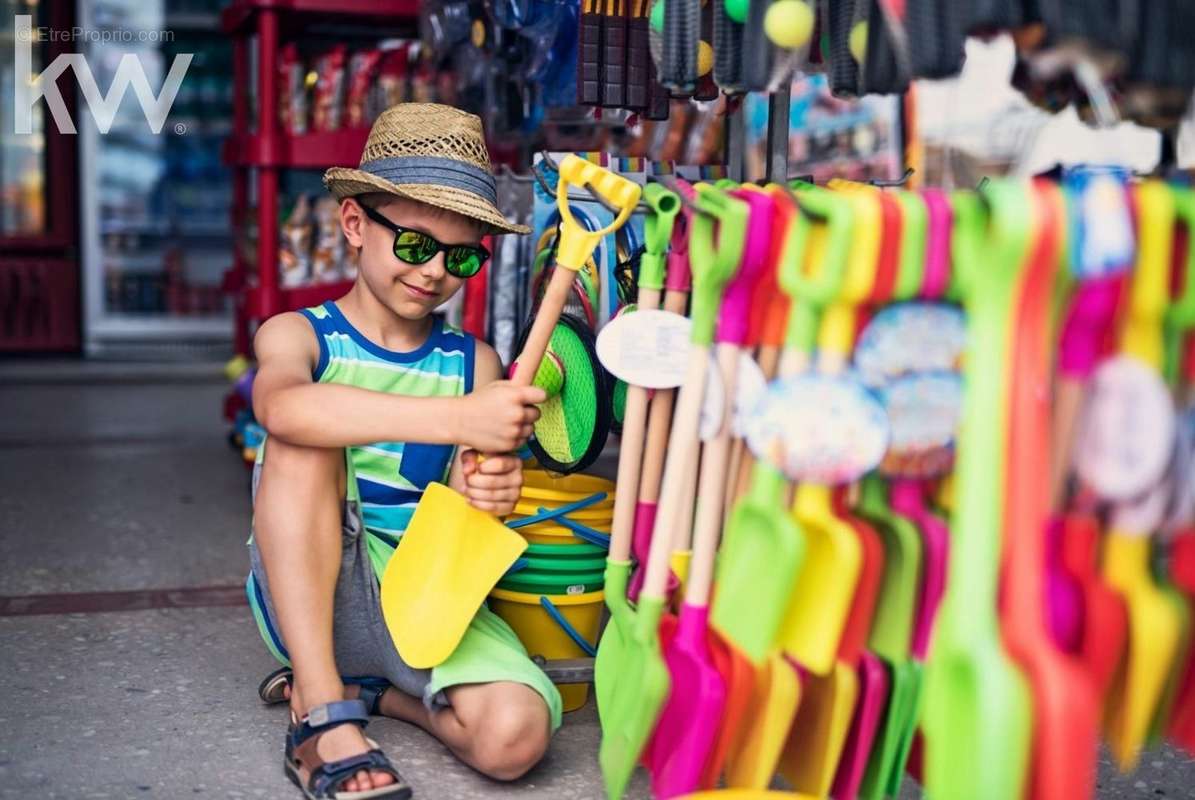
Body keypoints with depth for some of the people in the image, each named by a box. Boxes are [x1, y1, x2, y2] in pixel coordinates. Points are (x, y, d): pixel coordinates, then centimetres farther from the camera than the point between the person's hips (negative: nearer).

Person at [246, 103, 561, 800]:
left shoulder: (474, 363, 6)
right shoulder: (298, 334, 0)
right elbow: (283, 408, -28)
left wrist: (483, 497, -26)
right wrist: (460, 418, -36)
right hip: (305, 600, -1)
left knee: (514, 735, -27)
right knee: (308, 441, -27)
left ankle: (363, 688, 4)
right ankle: (326, 712, -26)